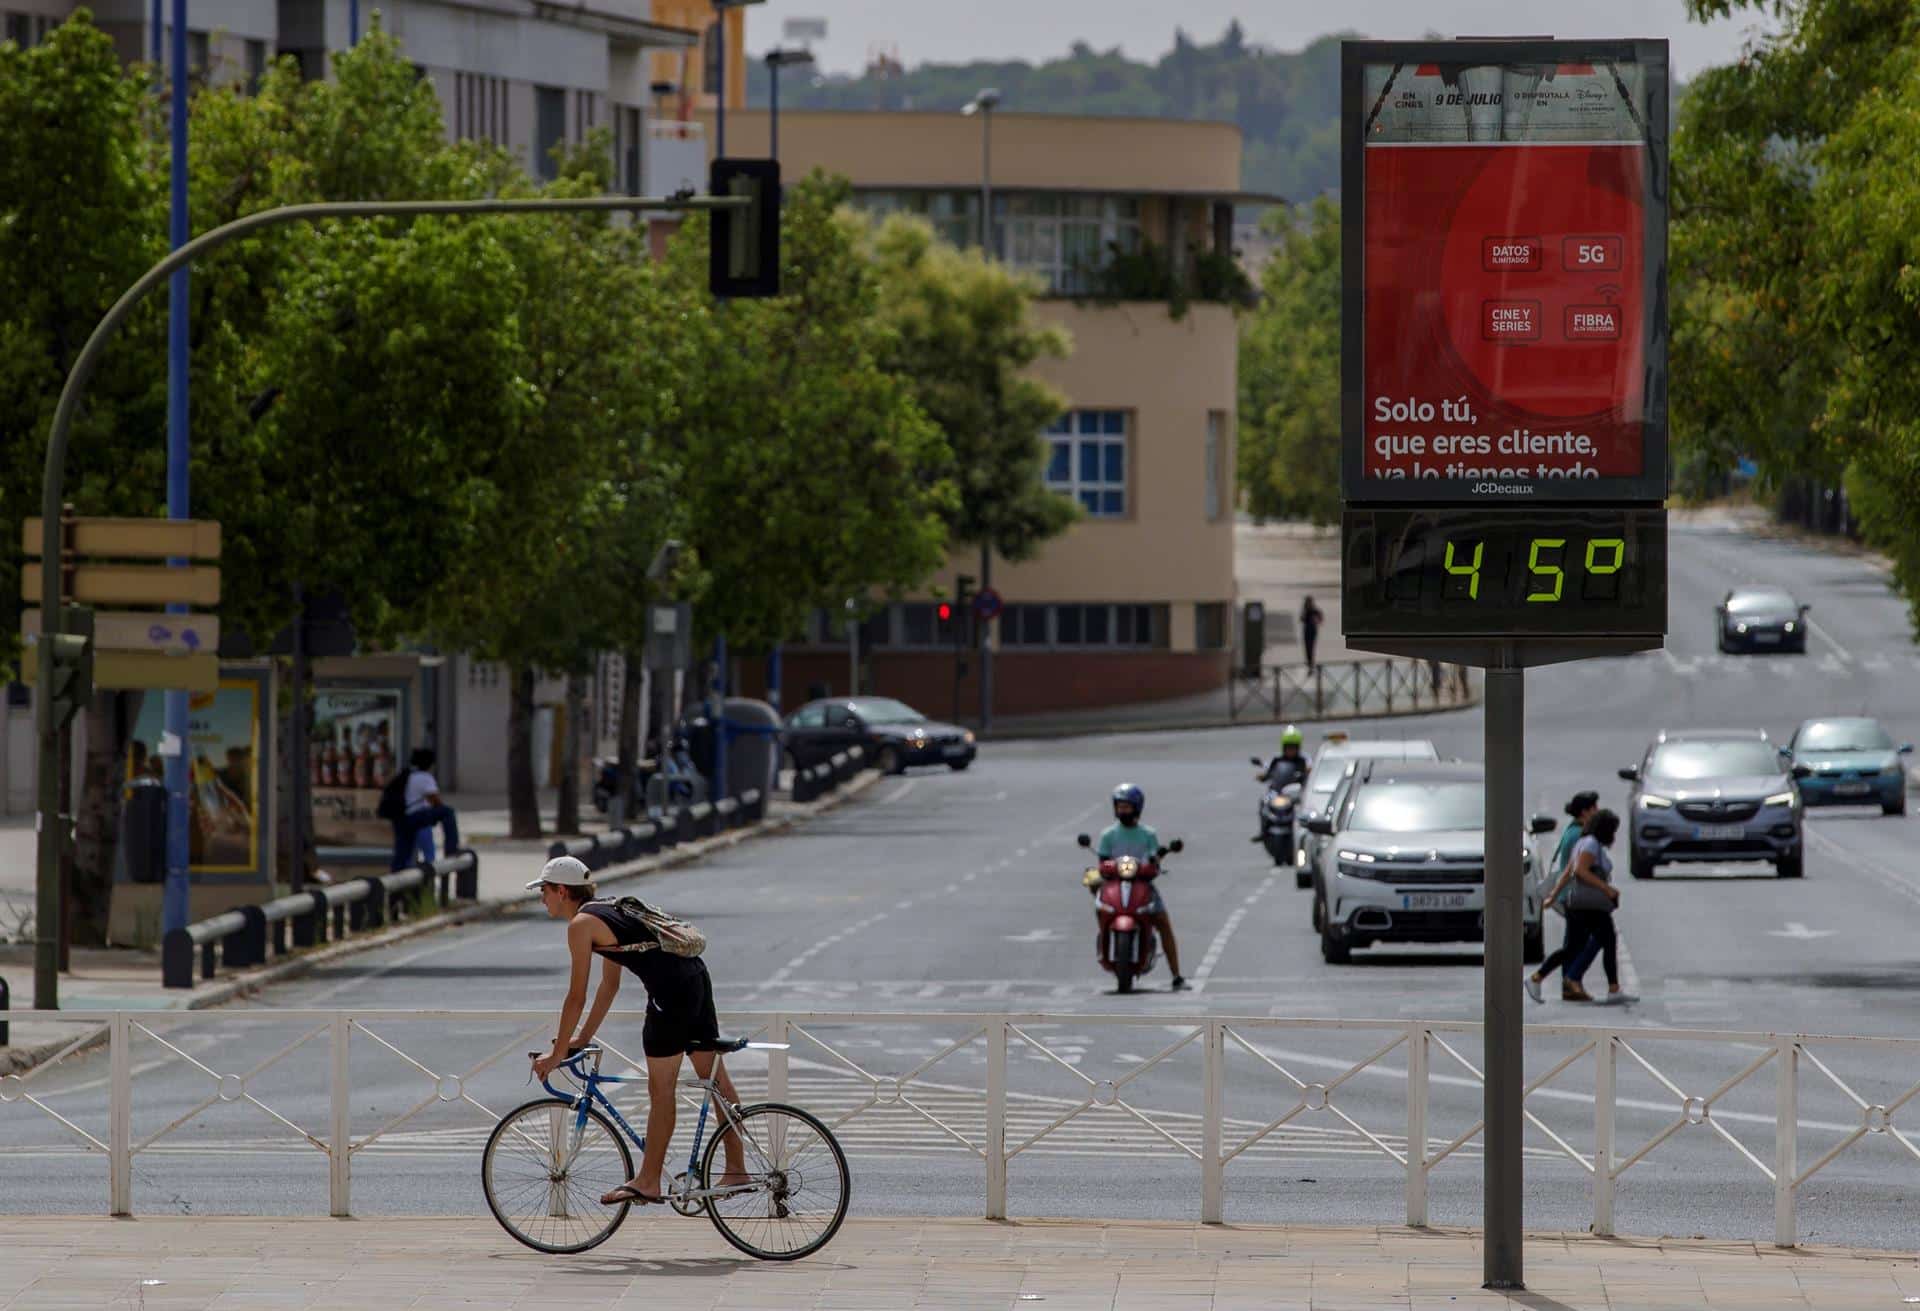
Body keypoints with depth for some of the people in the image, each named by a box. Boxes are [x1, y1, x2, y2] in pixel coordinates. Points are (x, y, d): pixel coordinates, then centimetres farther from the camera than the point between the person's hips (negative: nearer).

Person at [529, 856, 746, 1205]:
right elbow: (610, 984, 28)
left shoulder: (582, 924, -4)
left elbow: (576, 997, -4)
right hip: (696, 975, 9)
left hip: (670, 990, -9)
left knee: (661, 1089, -3)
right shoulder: (607, 911, 24)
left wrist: (557, 1054, 3)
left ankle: (648, 1182, 2)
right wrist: (584, 1038, 30)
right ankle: (736, 1169, 15)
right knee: (715, 1078, 11)